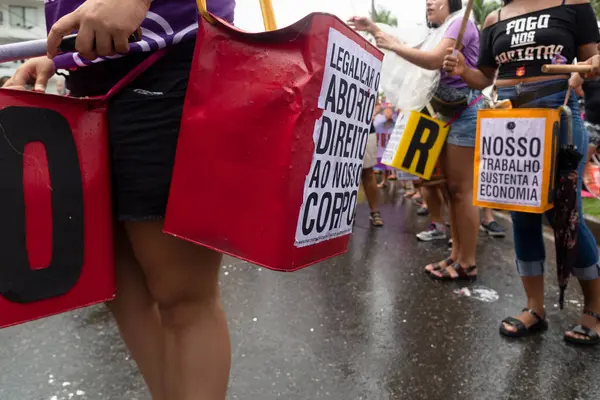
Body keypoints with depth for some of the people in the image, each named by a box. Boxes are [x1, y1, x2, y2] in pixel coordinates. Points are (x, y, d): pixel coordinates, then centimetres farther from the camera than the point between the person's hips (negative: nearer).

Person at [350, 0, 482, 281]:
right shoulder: (444, 30, 21)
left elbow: (434, 60, -22)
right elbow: (408, 47, 11)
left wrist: (393, 46, -15)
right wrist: (375, 31, 3)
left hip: (465, 114, -9)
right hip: (449, 114, 9)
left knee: (461, 190, -9)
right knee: (452, 189, 7)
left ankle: (468, 264, -2)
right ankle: (456, 255, 13)